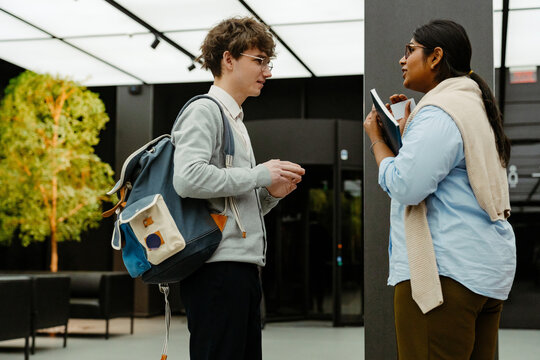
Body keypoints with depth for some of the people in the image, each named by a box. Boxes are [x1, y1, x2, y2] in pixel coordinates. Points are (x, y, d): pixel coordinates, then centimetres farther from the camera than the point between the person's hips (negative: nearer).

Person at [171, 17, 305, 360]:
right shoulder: (204, 110, -4)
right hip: (217, 267, -9)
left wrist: (270, 194, 7)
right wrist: (260, 174, -13)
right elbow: (188, 179, -22)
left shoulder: (236, 120, 24)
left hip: (243, 268, 9)